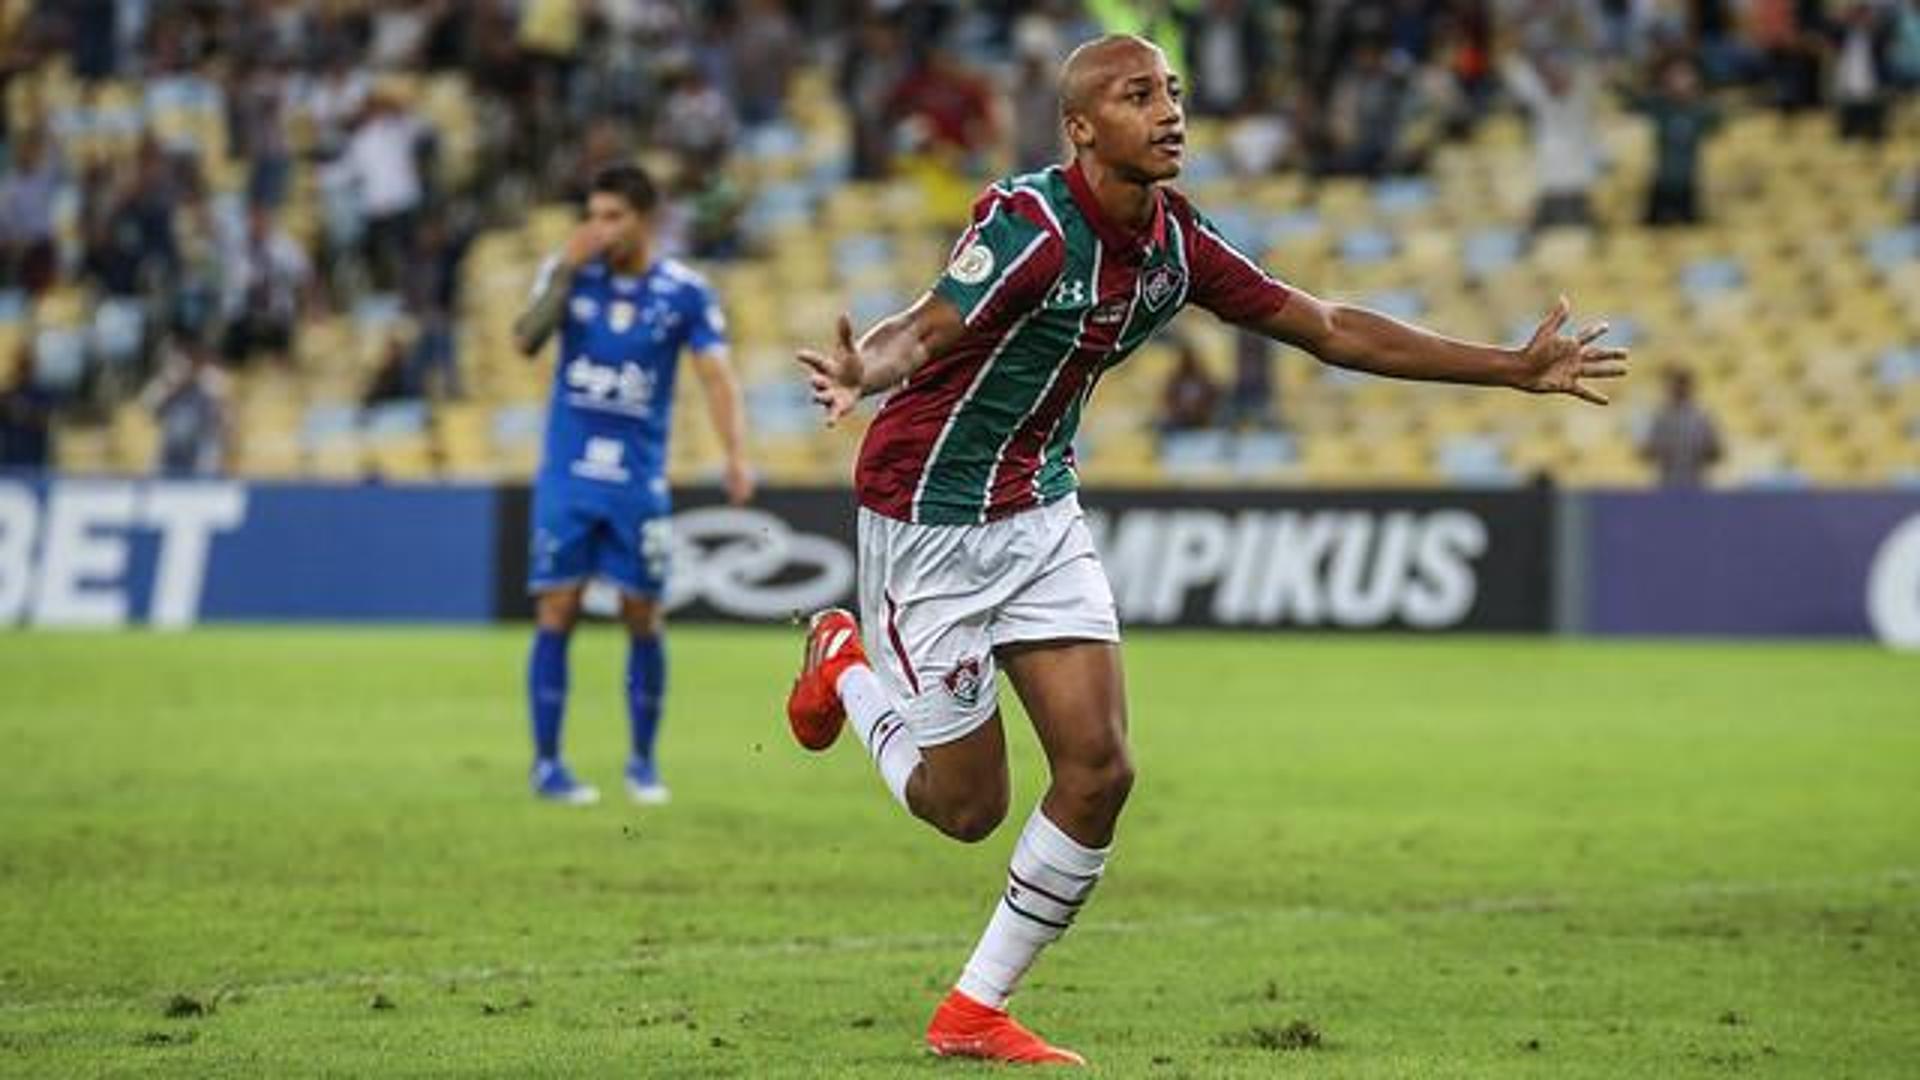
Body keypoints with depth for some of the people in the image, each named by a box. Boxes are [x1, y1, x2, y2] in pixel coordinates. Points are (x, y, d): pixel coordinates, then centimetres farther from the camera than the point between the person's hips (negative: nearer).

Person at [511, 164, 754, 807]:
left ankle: (643, 762, 18)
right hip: (568, 475, 0)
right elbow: (524, 342, -13)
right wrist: (564, 274, -22)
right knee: (557, 614, -5)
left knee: (643, 619, 2)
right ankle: (547, 765, 2)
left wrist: (736, 455, -22)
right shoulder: (570, 272, -1)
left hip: (639, 477, 0)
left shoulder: (684, 293, -3)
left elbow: (716, 375, -8)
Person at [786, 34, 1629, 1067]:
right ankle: (843, 665, 32)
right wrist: (859, 374, -62)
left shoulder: (1175, 241, -3)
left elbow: (1330, 328, 5)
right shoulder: (1030, 223, -25)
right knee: (968, 804, 1)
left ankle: (975, 1012, 11)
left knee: (1098, 770, -4)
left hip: (1041, 515, 7)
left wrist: (1516, 368, 5)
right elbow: (921, 331, -36)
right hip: (929, 518, -7)